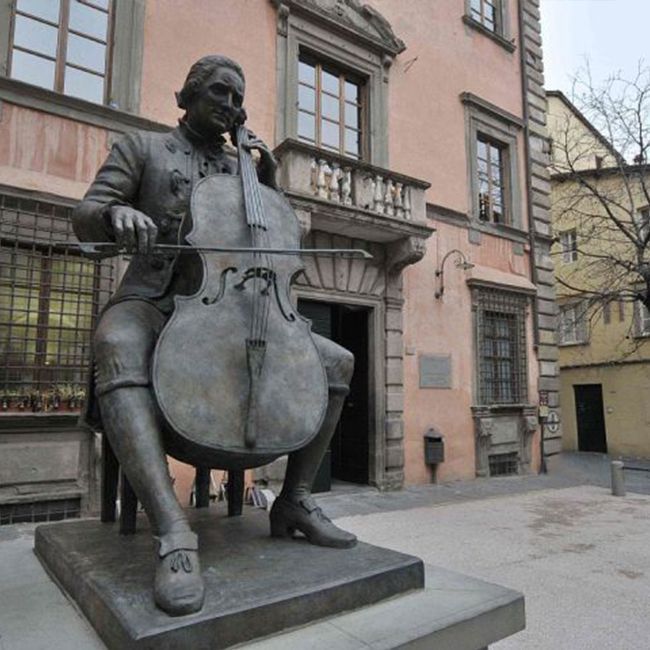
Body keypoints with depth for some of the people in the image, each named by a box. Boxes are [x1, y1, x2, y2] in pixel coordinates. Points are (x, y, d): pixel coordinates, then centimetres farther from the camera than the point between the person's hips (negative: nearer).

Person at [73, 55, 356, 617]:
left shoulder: (236, 167, 21)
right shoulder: (142, 148, 12)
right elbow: (85, 220, 1)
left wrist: (268, 178, 9)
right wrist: (117, 212, -24)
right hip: (149, 303, -4)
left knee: (337, 362, -10)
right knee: (117, 350, -41)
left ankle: (295, 499, -6)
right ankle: (174, 532, -45)